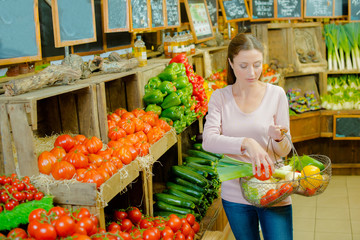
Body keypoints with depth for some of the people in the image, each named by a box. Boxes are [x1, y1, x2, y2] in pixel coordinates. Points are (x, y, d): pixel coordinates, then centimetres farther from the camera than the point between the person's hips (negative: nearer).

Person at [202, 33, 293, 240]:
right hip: (235, 194, 2)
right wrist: (246, 143, -32)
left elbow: (284, 151, -1)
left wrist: (278, 138, -23)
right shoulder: (220, 97, -2)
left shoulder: (276, 94, -5)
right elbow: (208, 140, -17)